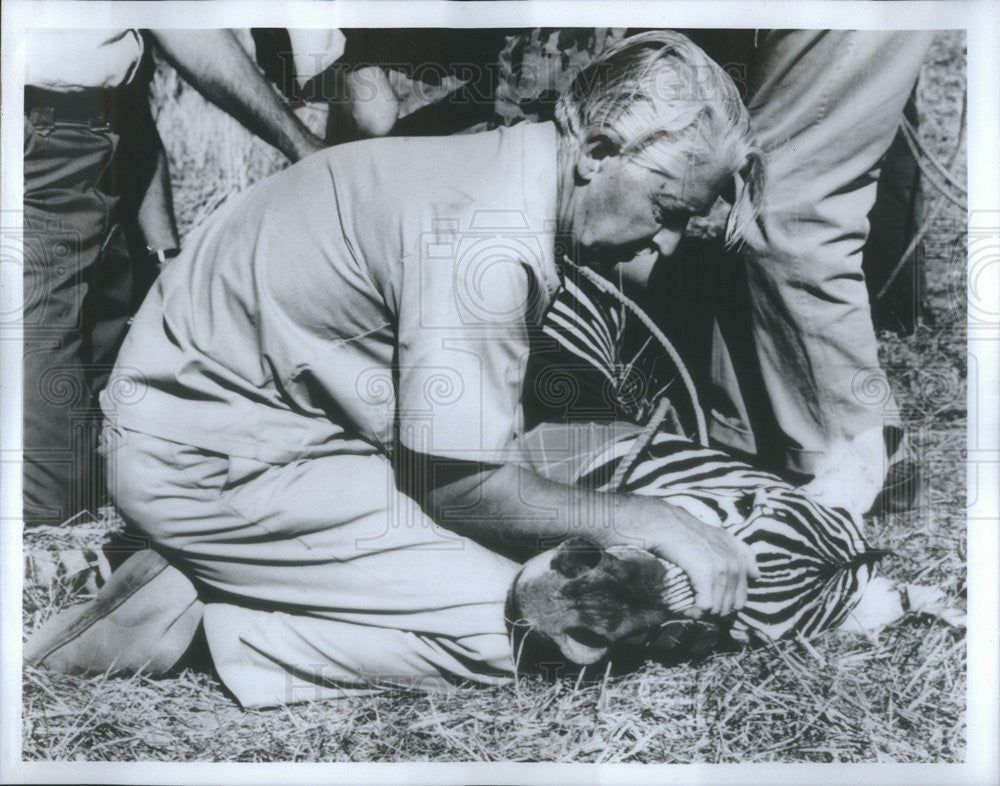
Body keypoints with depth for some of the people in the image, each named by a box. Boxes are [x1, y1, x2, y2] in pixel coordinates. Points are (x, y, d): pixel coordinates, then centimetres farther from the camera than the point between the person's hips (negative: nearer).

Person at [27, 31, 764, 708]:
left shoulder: (500, 166, 4)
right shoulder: (489, 246, -27)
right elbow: (464, 485, -21)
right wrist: (653, 523, -12)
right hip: (209, 465, -9)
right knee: (507, 627, -13)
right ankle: (202, 622, -6)